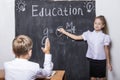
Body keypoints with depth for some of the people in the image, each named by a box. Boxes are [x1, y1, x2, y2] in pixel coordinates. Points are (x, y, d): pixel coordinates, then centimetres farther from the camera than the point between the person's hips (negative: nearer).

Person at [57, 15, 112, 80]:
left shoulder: (105, 37, -6)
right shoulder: (89, 34, -1)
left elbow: (106, 50, -1)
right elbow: (76, 37, 3)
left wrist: (108, 63, 1)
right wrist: (64, 32, 2)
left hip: (101, 61, -2)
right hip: (92, 60, 2)